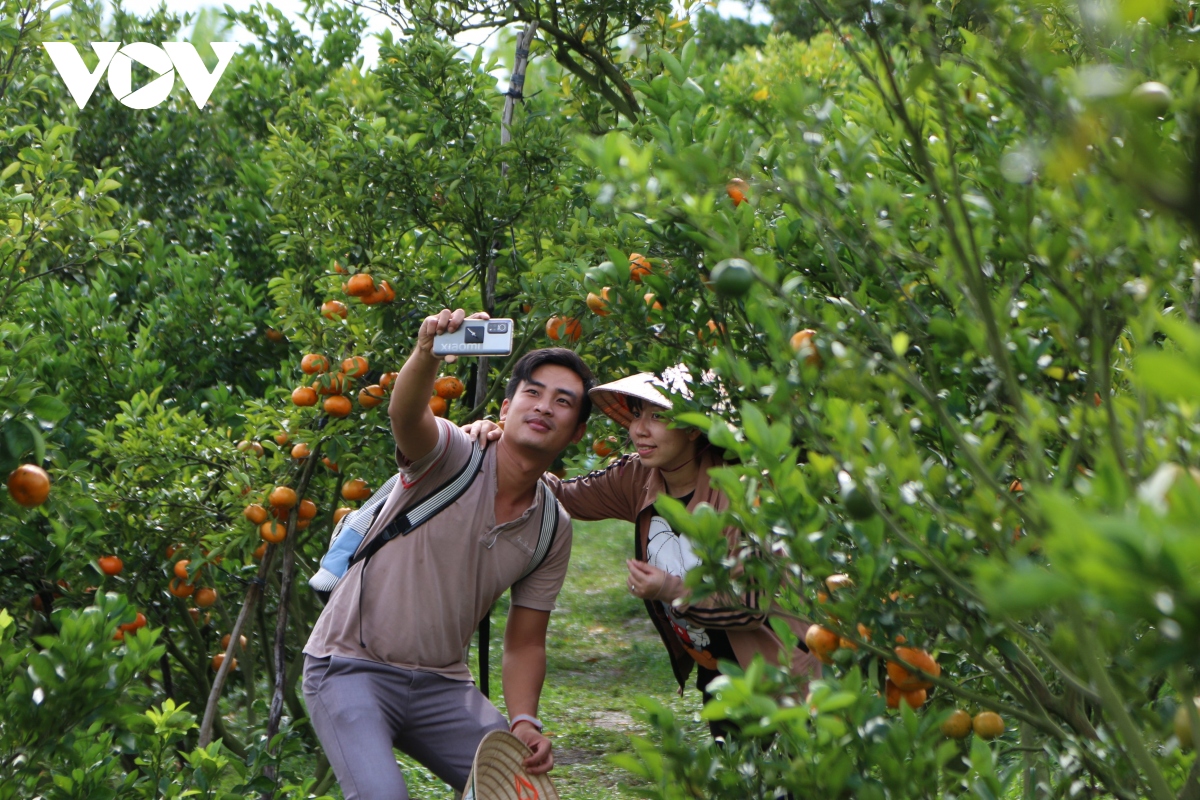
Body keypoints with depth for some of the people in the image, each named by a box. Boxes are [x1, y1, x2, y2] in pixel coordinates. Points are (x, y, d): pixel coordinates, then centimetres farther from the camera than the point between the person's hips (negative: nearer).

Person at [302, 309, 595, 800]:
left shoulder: (554, 530, 4)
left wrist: (523, 722, -9)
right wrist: (427, 354, -56)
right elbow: (405, 413, -35)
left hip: (440, 685, 6)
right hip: (350, 666, -5)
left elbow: (524, 644, 8)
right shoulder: (453, 457, -11)